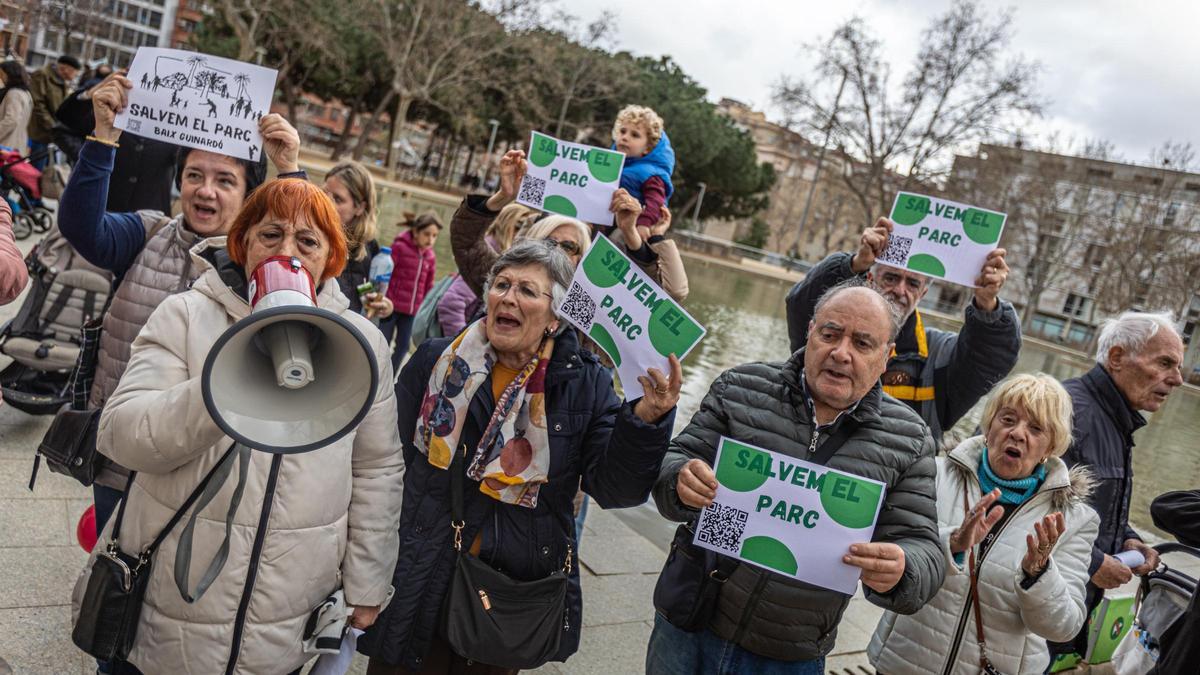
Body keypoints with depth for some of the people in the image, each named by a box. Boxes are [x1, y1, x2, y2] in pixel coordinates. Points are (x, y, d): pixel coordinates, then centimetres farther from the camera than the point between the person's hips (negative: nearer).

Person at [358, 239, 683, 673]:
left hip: (518, 597, 1)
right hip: (420, 585, 0)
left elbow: (614, 487, -10)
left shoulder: (584, 383, -4)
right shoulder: (436, 361, -4)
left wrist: (645, 421, -26)